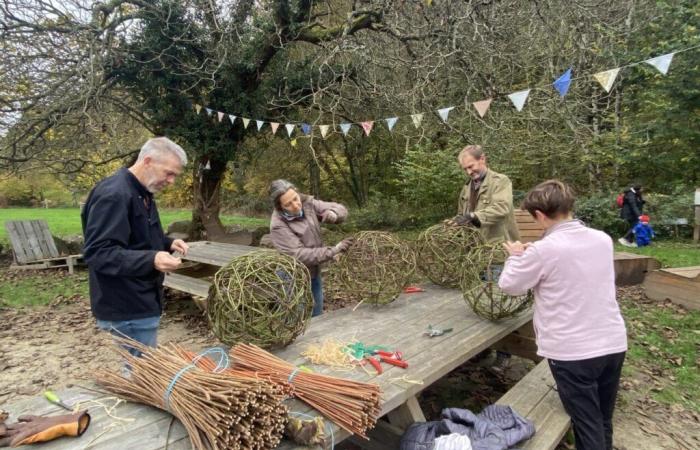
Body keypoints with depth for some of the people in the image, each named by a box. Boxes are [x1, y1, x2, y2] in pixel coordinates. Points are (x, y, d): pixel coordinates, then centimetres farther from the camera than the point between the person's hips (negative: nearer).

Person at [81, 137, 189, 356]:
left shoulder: (142, 193, 11)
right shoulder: (113, 194, -21)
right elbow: (98, 253, -25)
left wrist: (167, 243, 3)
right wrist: (151, 260, -35)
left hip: (142, 302, 10)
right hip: (128, 307, -10)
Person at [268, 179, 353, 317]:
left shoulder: (307, 203, -8)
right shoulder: (278, 225, -25)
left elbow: (341, 209, -2)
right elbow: (299, 255, -30)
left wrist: (332, 214, -26)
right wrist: (333, 251, -32)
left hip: (314, 274, 6)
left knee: (316, 318, 21)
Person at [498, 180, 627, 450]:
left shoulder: (543, 250, -18)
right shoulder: (603, 239, 1)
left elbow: (509, 286, -5)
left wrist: (517, 257, 11)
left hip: (573, 353, -6)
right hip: (614, 344, 6)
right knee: (603, 423, 23)